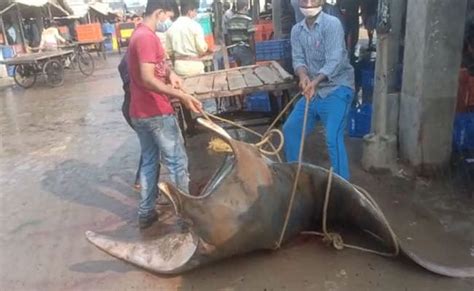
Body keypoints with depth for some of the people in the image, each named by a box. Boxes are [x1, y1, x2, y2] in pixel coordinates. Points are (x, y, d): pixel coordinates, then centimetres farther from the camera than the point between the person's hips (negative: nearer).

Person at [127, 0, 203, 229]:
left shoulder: (139, 34, 15)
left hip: (140, 112, 10)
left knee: (149, 161, 16)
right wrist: (181, 96, -29)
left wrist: (170, 74, 1)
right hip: (157, 112, -9)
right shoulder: (147, 37, -17)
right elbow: (148, 79, -26)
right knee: (177, 161, 1)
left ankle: (146, 213, 23)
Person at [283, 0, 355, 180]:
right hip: (313, 89, 7)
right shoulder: (297, 30, 6)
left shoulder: (332, 24, -14)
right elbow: (298, 59, -1)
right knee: (290, 129, 9)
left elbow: (334, 61, -23)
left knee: (333, 137, -20)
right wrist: (303, 76, -25)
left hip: (337, 88, -7)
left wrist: (314, 82, -37)